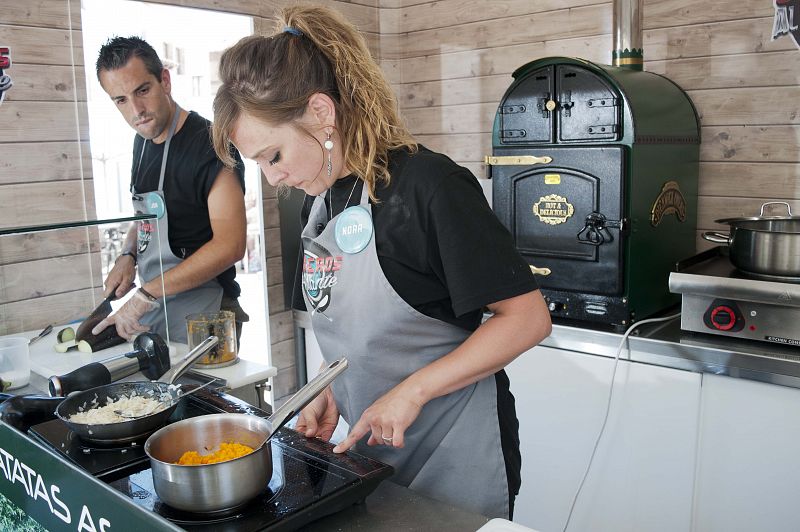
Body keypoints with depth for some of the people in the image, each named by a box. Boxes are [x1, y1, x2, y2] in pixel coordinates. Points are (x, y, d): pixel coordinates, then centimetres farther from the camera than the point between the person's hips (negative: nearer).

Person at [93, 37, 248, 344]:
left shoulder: (209, 144, -18)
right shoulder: (143, 141, 8)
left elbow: (230, 245, -26)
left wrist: (146, 295, -25)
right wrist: (128, 256, 2)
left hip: (199, 313, -8)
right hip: (150, 307, 8)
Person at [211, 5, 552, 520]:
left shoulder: (430, 185, -21)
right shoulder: (321, 197, 3)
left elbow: (528, 317, -21)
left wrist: (411, 392, -22)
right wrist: (330, 390, -1)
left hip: (455, 453, -7)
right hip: (370, 443, 7)